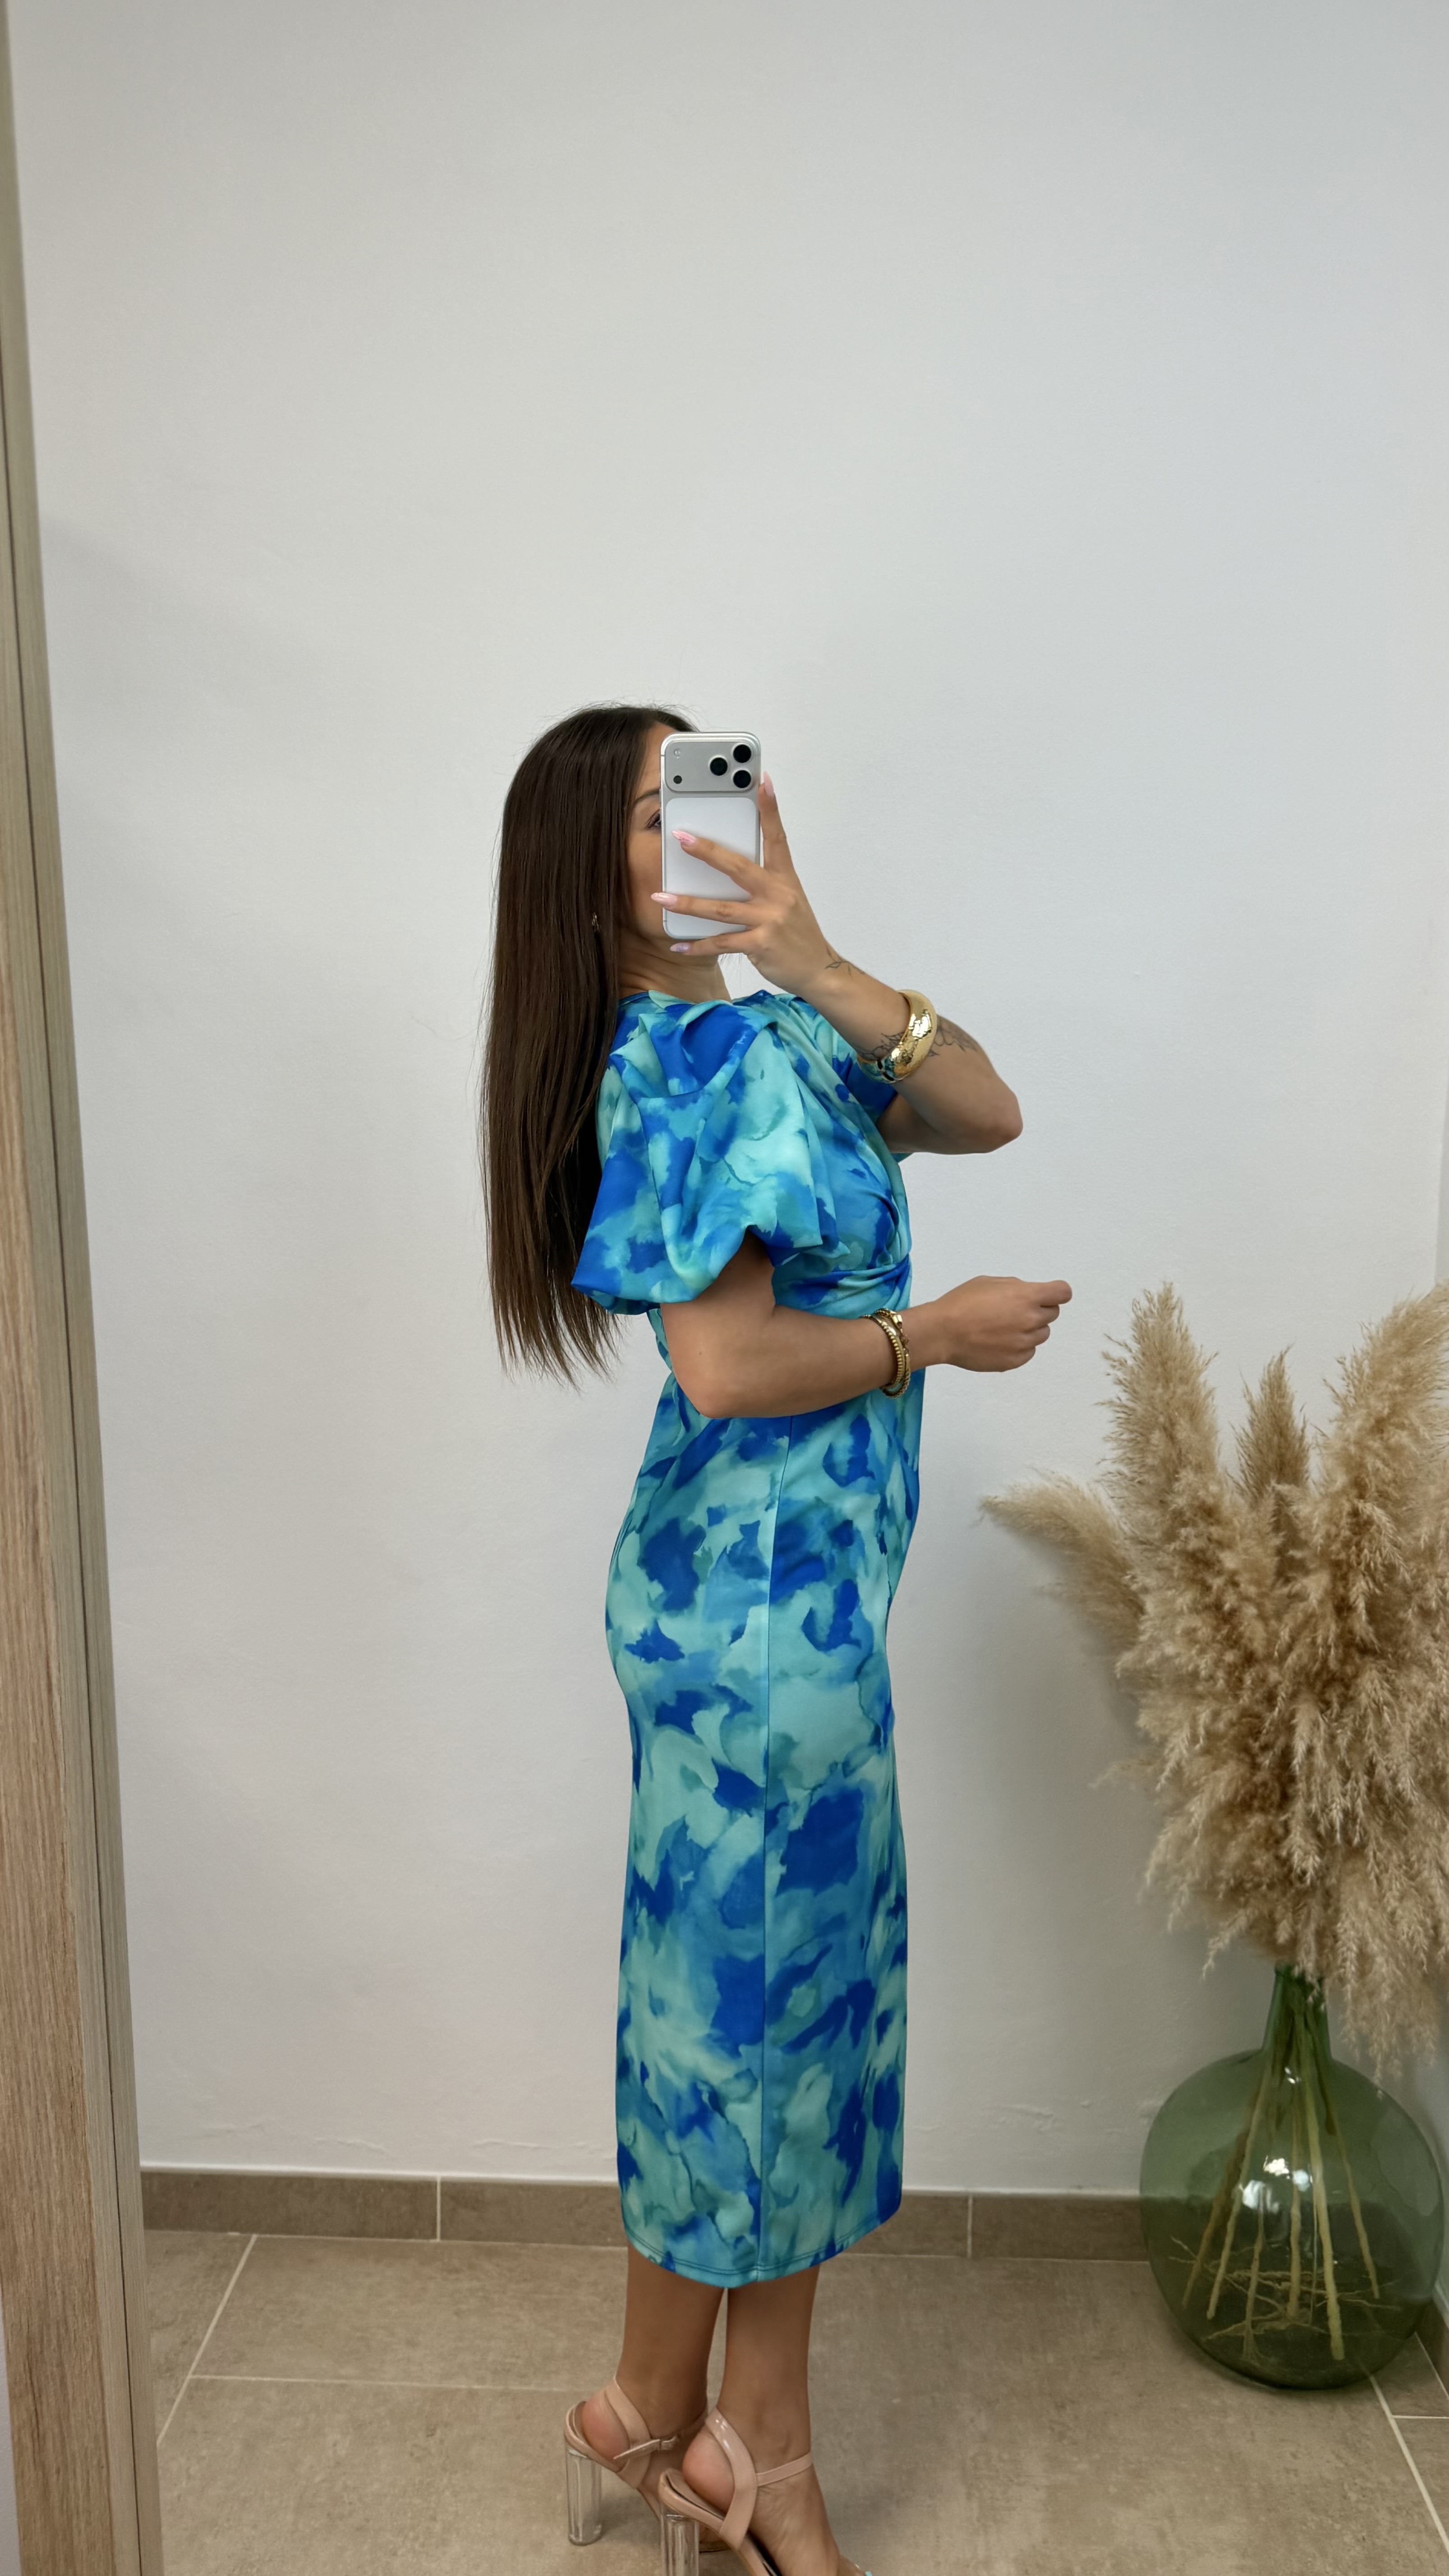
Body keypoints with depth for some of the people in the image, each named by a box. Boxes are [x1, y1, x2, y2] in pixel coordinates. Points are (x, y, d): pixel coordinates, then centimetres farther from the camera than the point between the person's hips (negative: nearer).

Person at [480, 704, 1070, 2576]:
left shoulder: (763, 1037, 12)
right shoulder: (693, 1059, -16)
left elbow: (984, 1114, 5)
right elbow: (727, 1365, -23)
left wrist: (818, 967, -7)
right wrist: (940, 1331, -10)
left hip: (790, 1582, 9)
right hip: (763, 1592, -9)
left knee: (775, 1991, 18)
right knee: (750, 1990, 6)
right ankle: (660, 2424, 32)